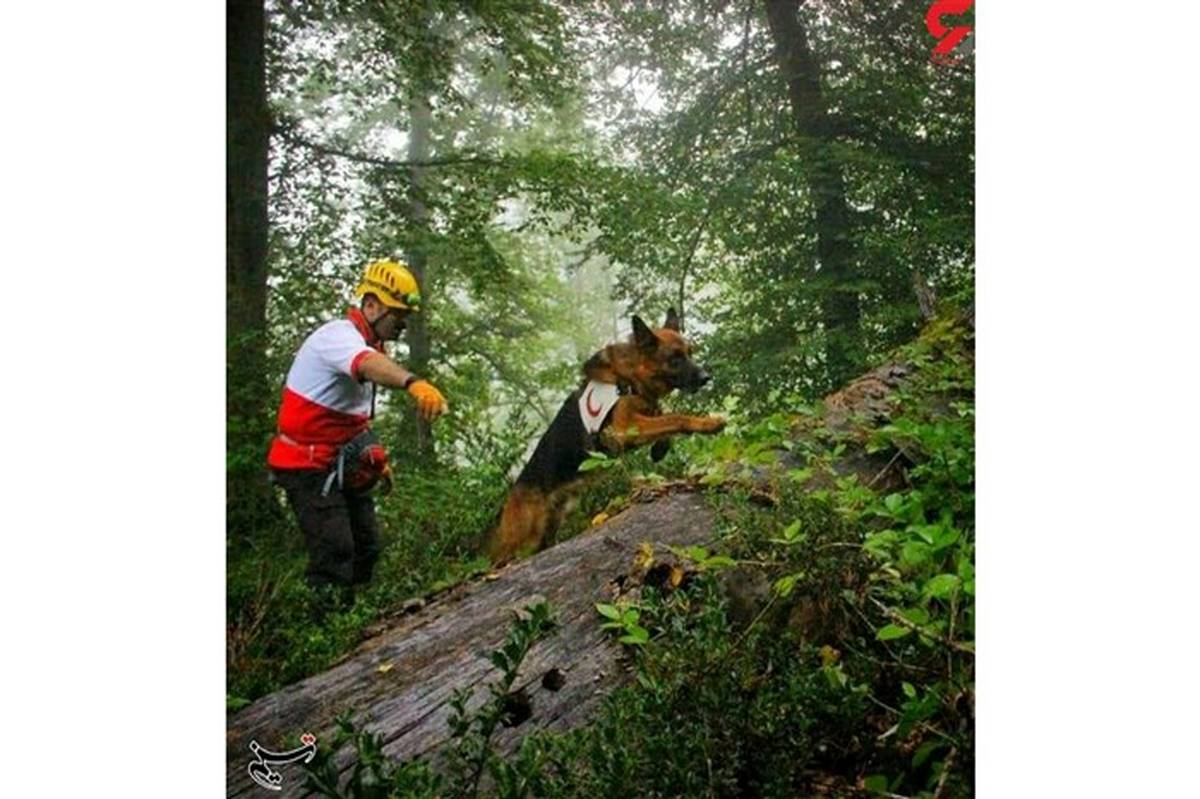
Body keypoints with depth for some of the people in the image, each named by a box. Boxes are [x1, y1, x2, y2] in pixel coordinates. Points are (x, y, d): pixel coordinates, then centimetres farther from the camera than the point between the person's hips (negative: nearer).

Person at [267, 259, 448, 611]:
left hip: (341, 465, 10)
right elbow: (370, 364, -46)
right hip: (307, 466, -10)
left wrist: (375, 459, 16)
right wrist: (413, 383, -65)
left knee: (366, 547, 11)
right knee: (335, 552, -14)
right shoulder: (339, 335, -19)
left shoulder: (365, 343, 12)